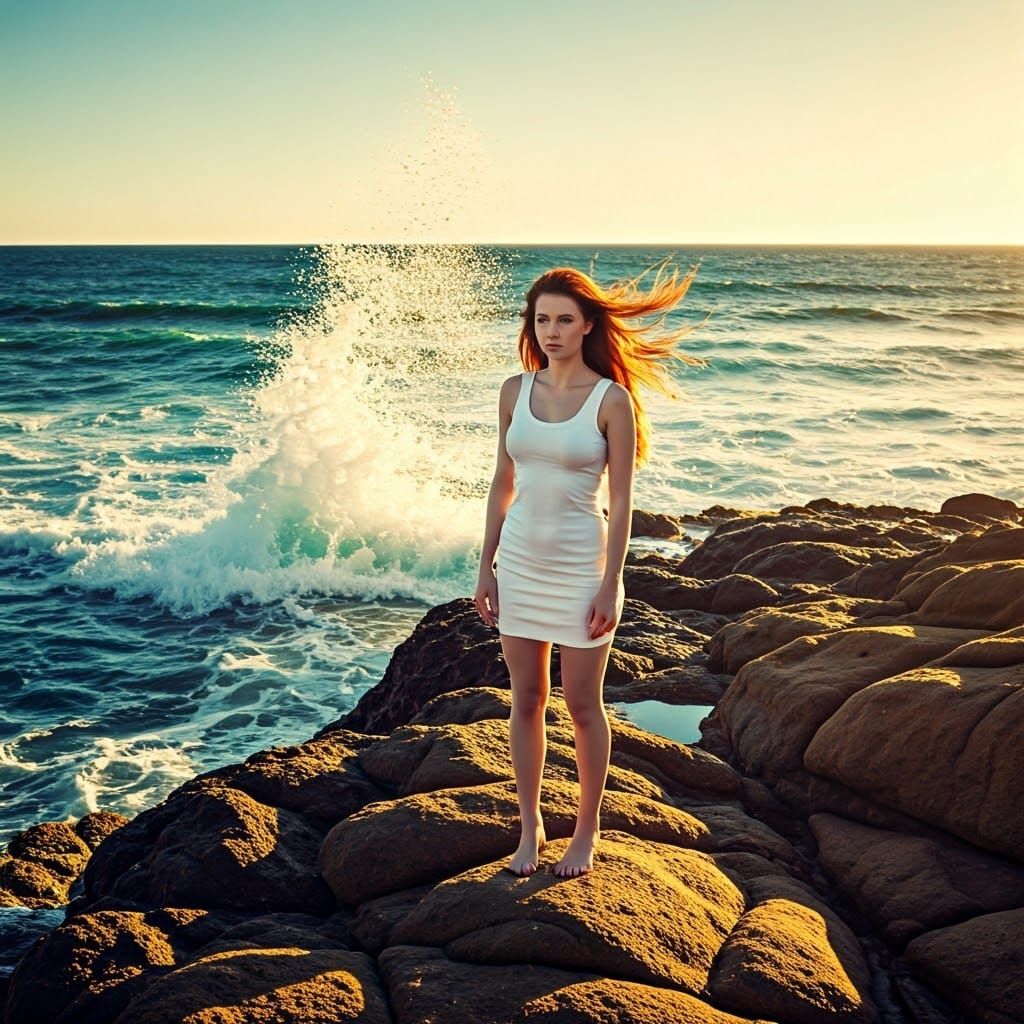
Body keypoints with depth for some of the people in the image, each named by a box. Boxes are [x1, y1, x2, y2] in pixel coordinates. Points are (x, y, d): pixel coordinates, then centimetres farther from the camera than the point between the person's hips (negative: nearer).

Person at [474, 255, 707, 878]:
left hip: (580, 565, -4)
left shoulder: (612, 398, -9)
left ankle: (587, 830, 24)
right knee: (526, 700, 11)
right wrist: (486, 567, 7)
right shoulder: (516, 391, 3)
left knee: (581, 704, 7)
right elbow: (503, 484, 9)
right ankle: (530, 827, 25)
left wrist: (611, 585, -12)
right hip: (519, 562, 4)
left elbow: (621, 501, -9)